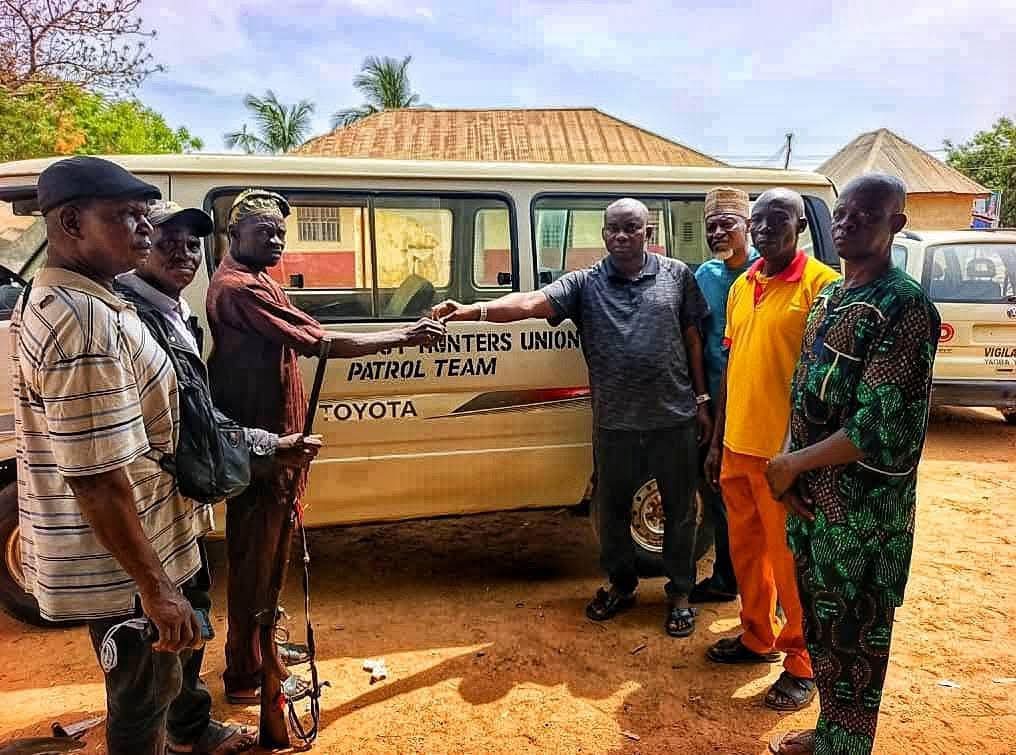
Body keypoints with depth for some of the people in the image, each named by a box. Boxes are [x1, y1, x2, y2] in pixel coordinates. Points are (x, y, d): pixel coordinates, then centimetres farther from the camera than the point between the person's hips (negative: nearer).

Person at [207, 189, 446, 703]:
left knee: (266, 549, 20)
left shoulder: (253, 280, 16)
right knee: (255, 556, 1)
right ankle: (245, 676, 16)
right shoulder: (240, 288, -20)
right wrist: (406, 337, -21)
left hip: (267, 435, 11)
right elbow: (323, 343, -26)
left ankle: (261, 646, 37)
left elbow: (300, 341, 14)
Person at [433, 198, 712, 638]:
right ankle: (621, 584, 37)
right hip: (615, 423, 0)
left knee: (680, 508, 12)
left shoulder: (676, 275, 2)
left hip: (674, 418, 0)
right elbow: (531, 303, -18)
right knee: (612, 507, 15)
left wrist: (702, 400, 7)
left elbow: (692, 340, 7)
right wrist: (471, 310, -34)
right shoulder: (585, 284, -3)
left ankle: (680, 593, 32)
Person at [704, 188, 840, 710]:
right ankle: (758, 638, 37)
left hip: (785, 452, -7)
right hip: (737, 447, 7)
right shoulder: (741, 287, 11)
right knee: (746, 548, 18)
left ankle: (802, 663, 24)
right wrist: (717, 443, 16)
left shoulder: (820, 283, -10)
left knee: (788, 558, 5)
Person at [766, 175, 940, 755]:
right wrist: (792, 472, -2)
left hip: (864, 506, -8)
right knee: (822, 620, 21)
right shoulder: (829, 299, 9)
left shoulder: (906, 306, -17)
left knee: (853, 636, 7)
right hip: (812, 494, 8)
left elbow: (883, 429, -22)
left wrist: (791, 464, -13)